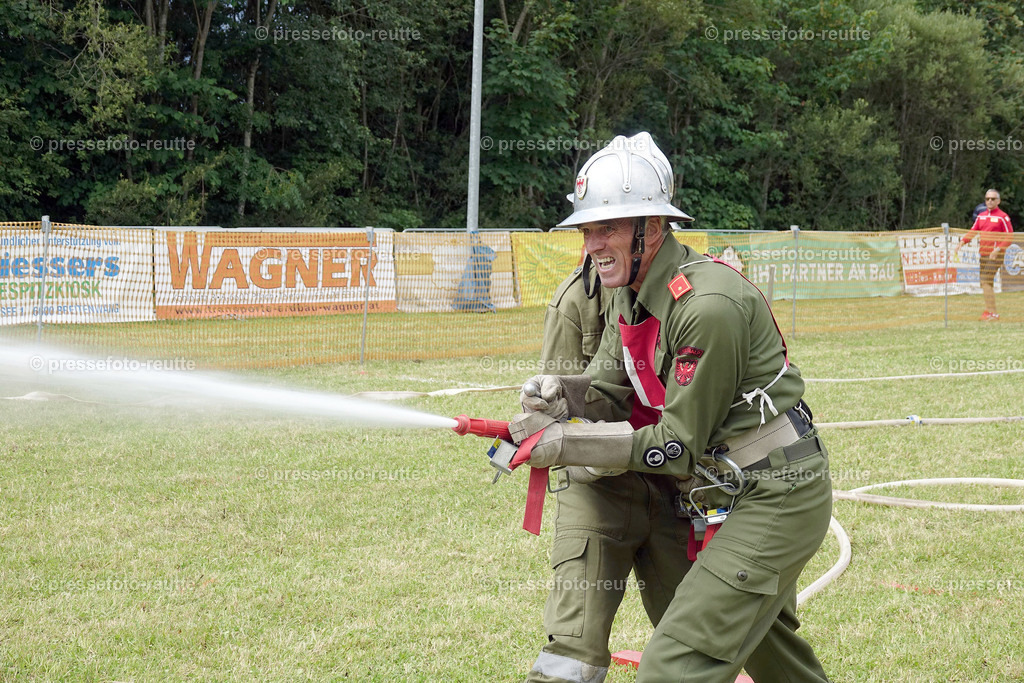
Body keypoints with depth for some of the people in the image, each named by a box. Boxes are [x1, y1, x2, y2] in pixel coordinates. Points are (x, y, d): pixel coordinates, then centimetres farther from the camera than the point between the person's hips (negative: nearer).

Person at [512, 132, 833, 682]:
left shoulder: (709, 305, -26)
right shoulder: (629, 291, 4)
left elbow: (678, 444, -23)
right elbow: (610, 389, 3)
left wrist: (563, 445, -23)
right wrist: (560, 392, -19)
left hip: (772, 499, -10)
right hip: (724, 495, 10)